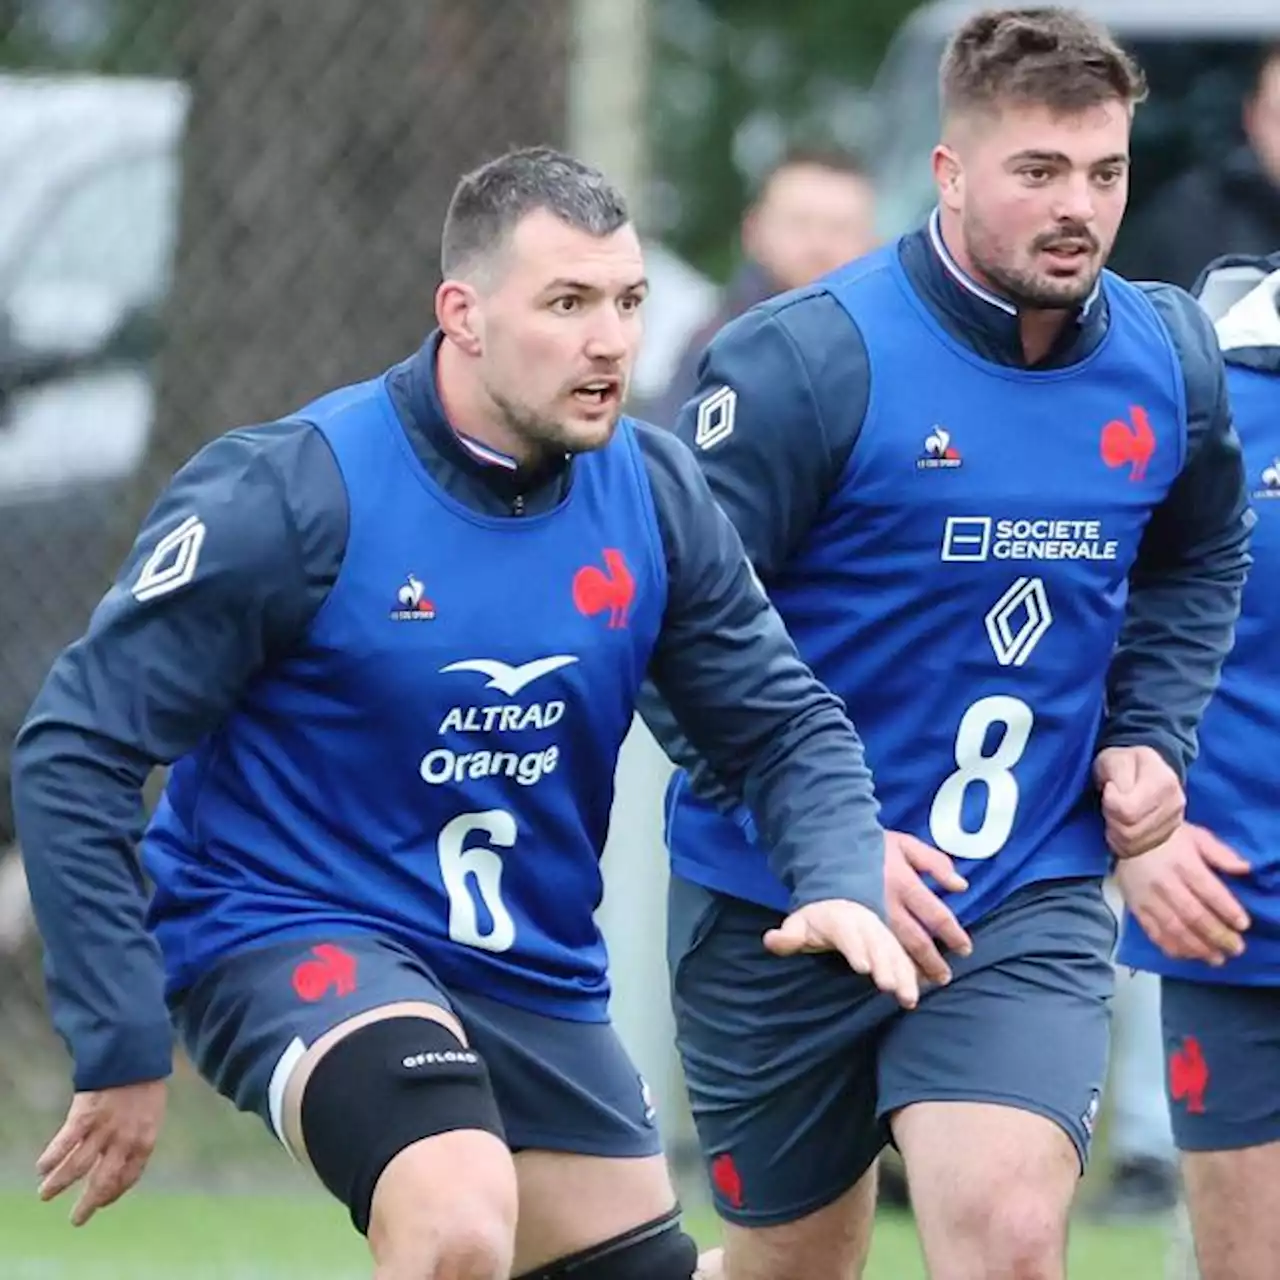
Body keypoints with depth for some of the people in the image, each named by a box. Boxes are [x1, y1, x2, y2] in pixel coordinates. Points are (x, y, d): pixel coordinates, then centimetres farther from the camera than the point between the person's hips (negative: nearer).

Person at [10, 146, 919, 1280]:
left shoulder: (655, 497, -3)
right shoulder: (291, 496, -18)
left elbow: (785, 724, 6)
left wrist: (844, 881, -16)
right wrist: (123, 1049, -15)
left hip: (534, 981, 7)